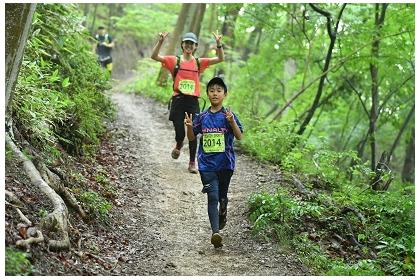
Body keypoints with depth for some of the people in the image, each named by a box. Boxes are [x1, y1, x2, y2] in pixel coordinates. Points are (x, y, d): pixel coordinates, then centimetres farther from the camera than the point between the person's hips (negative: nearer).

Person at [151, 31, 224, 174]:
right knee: (180, 133, 2)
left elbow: (220, 59, 1)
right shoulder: (175, 60, 3)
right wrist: (161, 41, -20)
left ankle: (192, 163, 11)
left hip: (193, 102, 1)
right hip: (178, 100, -1)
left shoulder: (199, 62, 6)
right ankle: (179, 146, 39)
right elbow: (154, 56, -7)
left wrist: (219, 43, -13)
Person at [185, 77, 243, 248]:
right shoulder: (202, 117, 4)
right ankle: (215, 232, -17)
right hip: (207, 164, 0)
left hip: (225, 163, 0)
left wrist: (232, 122, -26)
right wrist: (189, 126, -10)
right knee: (213, 197, -10)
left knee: (222, 196, 16)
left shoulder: (228, 115, -3)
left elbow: (239, 137, -11)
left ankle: (222, 215, 47)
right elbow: (192, 138, 10)